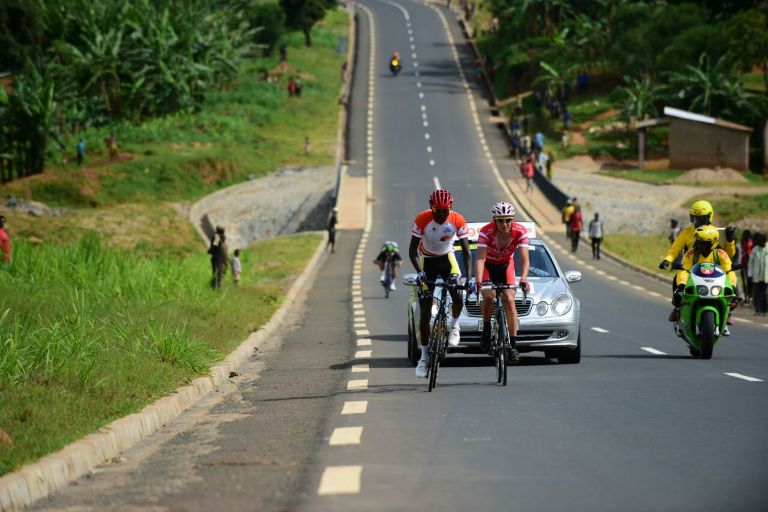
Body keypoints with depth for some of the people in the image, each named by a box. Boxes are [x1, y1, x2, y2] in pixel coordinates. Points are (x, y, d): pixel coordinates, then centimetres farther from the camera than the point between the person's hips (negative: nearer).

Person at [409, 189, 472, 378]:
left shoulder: (457, 220, -21)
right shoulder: (422, 219, -25)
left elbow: (466, 251, -19)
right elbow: (412, 250, -22)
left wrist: (468, 277, -30)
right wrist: (419, 272, -37)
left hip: (447, 258, 1)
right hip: (427, 261, -1)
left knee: (458, 297, -23)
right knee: (425, 311, -4)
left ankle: (454, 325, 11)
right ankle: (424, 356, 6)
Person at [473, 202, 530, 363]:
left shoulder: (520, 232, -27)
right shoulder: (486, 232, -32)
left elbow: (525, 260, -32)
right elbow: (480, 258, -39)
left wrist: (523, 279, -49)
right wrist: (478, 281, -54)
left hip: (506, 265, 1)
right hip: (488, 265, -1)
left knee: (509, 301, -15)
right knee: (488, 296, -26)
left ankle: (512, 345, -12)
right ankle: (486, 330, -2)